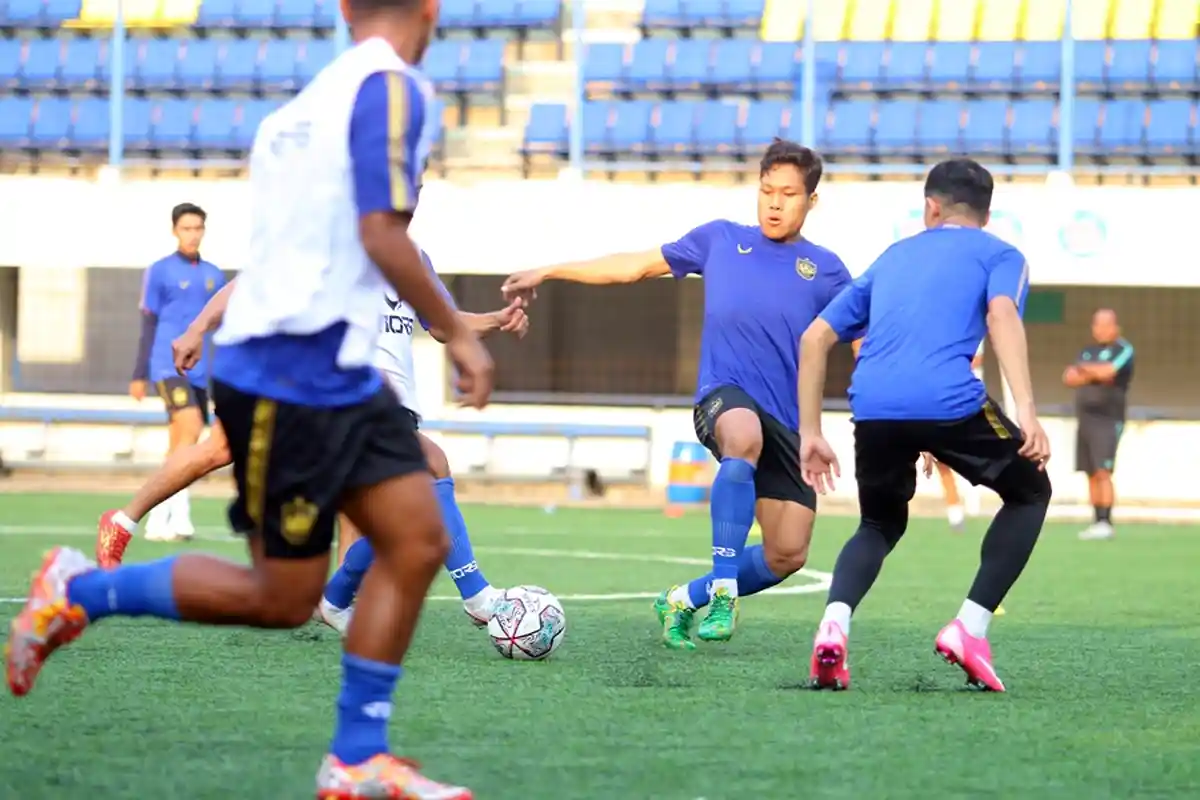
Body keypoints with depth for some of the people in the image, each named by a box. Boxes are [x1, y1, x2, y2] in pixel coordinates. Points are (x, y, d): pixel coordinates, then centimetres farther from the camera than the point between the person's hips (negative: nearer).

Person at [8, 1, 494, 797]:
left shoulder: (315, 95, 13)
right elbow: (382, 235, -21)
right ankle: (80, 592, 13)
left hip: (341, 376, 9)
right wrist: (458, 333, -12)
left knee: (418, 544, 2)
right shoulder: (395, 89, -14)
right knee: (283, 599, -1)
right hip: (291, 380, -9)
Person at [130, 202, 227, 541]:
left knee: (180, 447, 6)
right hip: (168, 366, -5)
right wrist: (139, 375, 0)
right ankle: (179, 512, -22)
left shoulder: (213, 275, 13)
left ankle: (159, 519, 13)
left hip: (199, 371, 5)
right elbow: (148, 326, 2)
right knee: (190, 427, -23)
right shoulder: (159, 272, 1)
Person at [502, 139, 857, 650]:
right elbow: (635, 265, 19)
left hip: (790, 420, 2)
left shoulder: (824, 269, 10)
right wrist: (549, 272, 18)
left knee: (788, 555, -5)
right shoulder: (720, 240, 11)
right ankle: (722, 593, -36)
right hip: (724, 393, -2)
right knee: (745, 439, -40)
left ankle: (684, 601, 21)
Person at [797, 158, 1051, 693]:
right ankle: (970, 628, 8)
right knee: (1030, 493, 23)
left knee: (881, 525, 28)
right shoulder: (999, 255, 19)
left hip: (872, 407, 4)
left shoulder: (895, 257, 32)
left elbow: (815, 338, 27)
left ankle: (834, 624, -3)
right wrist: (1027, 412, -16)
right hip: (949, 403, -4)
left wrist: (810, 434, 30)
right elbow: (1002, 316, -5)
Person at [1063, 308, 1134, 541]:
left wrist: (1084, 368, -3)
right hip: (1085, 418, 7)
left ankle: (1106, 523, -17)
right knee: (1091, 475, 7)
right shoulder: (1088, 351, 17)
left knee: (1103, 473, -15)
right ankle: (1097, 522, 11)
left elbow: (1107, 372, -20)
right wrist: (1093, 374, -13)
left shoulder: (1123, 350, -4)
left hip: (1108, 419, -7)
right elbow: (1069, 378, 5)